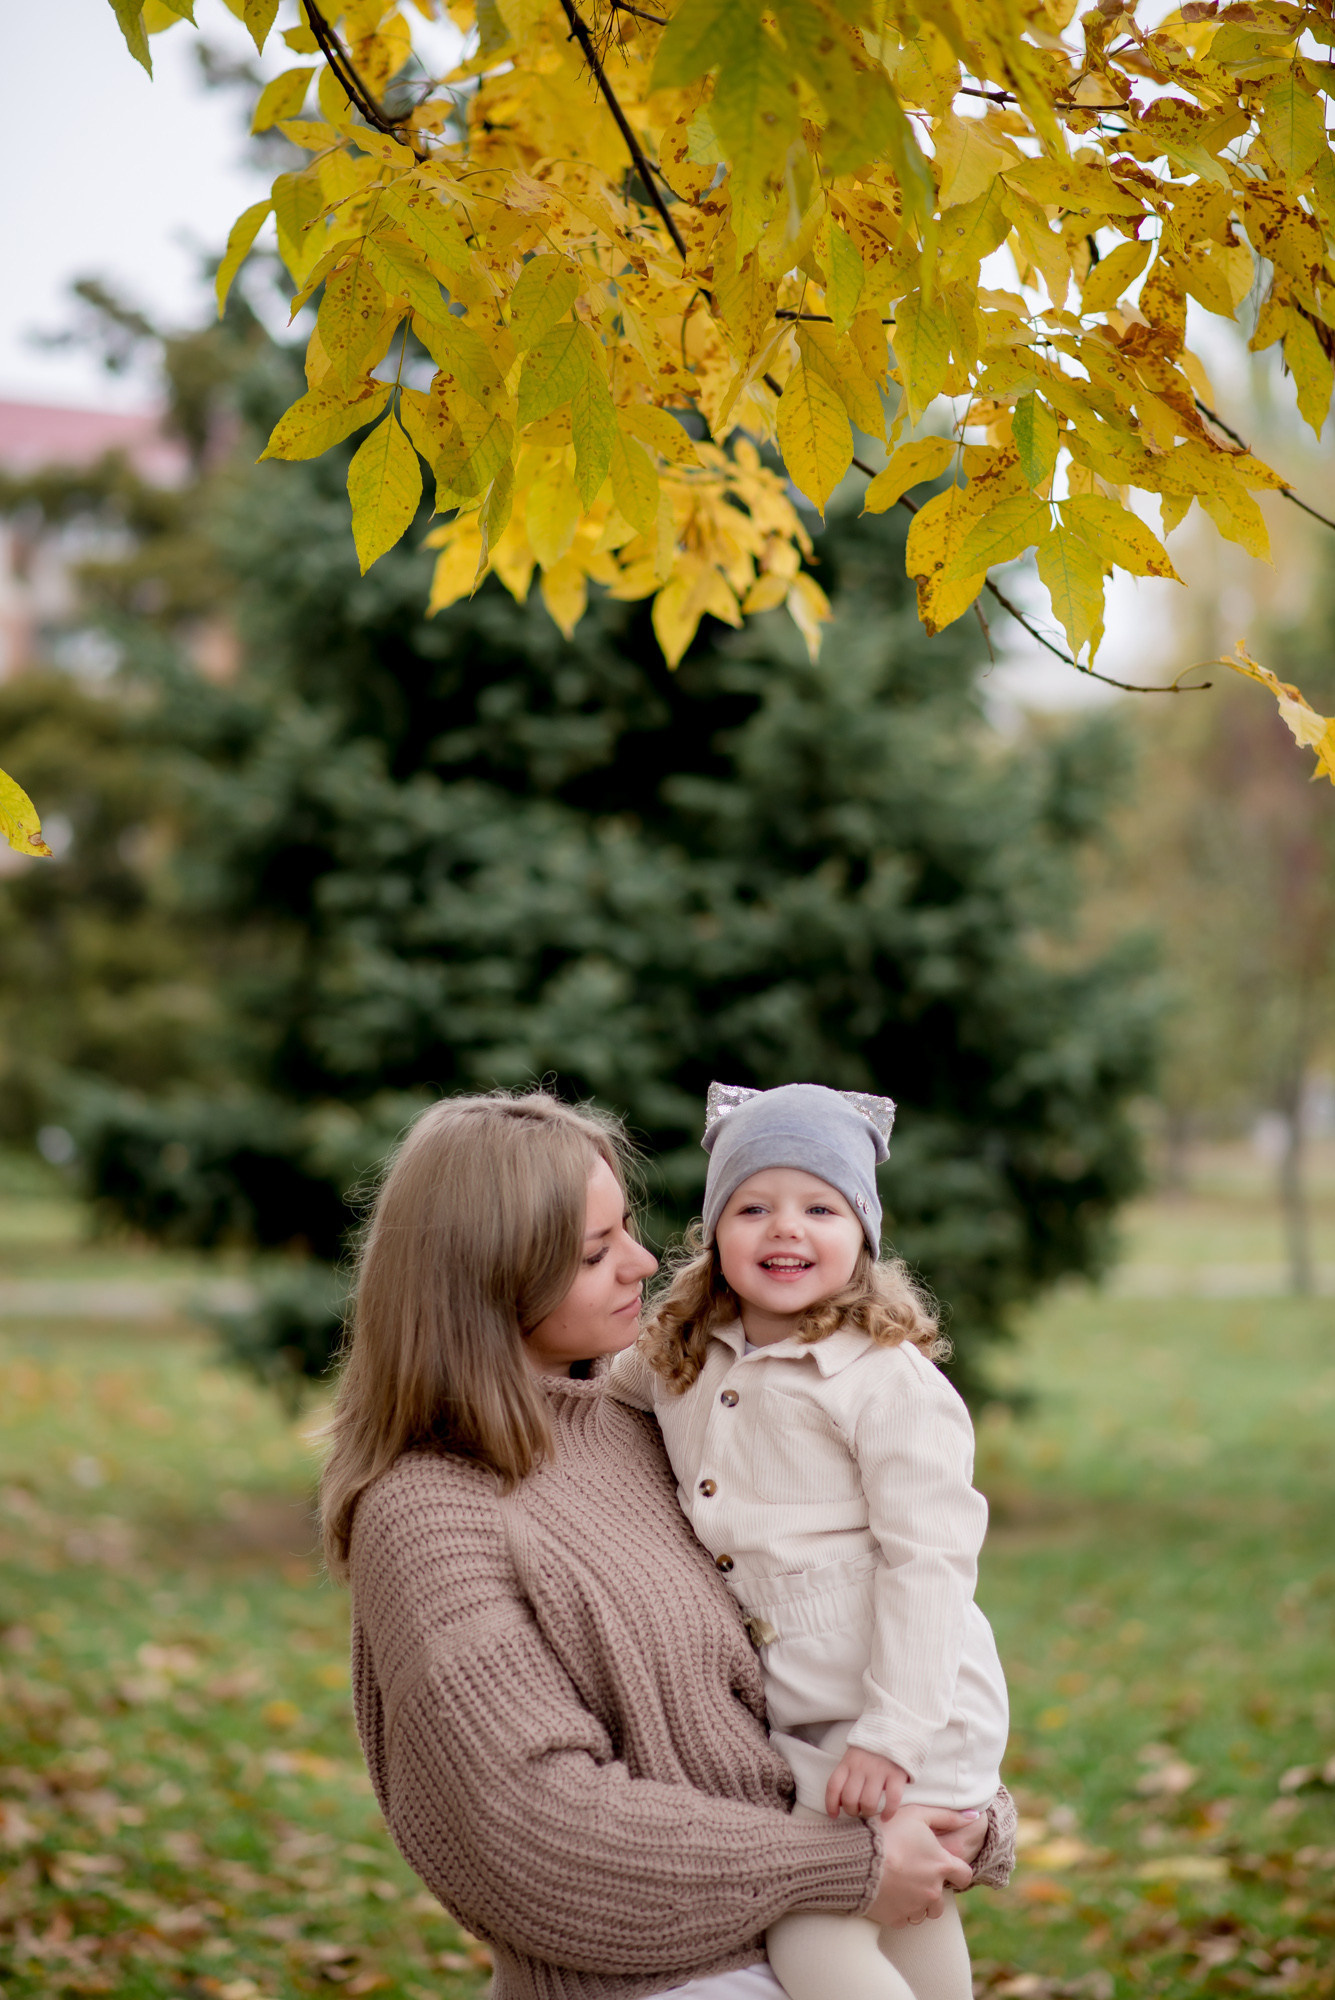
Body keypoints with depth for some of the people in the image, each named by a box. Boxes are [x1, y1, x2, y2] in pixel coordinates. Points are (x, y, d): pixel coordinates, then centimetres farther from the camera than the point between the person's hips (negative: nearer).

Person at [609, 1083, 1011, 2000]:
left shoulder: (890, 1382, -15)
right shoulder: (683, 1364, 7)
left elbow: (927, 1560, -17)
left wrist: (893, 1735, -21)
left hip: (907, 1716, -7)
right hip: (787, 1729, 7)